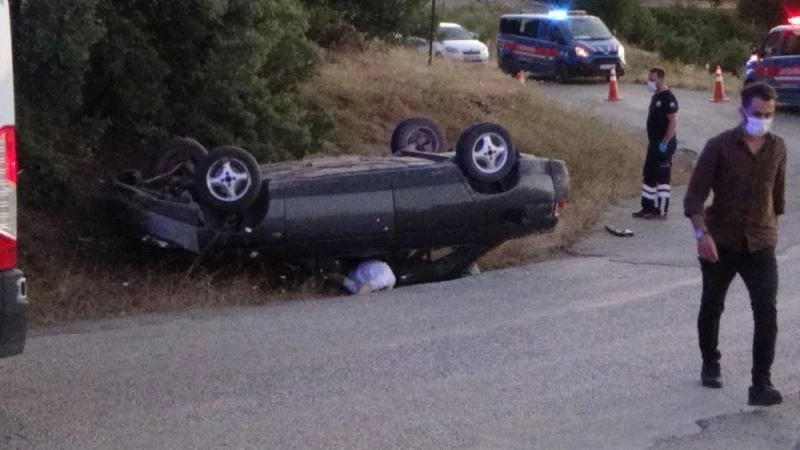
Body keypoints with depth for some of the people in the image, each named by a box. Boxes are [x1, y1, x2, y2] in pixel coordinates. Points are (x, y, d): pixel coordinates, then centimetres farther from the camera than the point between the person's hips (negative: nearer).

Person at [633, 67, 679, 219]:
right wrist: (652, 141, 18)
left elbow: (673, 122, -21)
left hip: (664, 145, -10)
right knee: (649, 176, 13)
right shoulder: (656, 96, 13)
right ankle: (648, 207, 21)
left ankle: (662, 211, 2)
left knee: (663, 177, -3)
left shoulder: (668, 98, -16)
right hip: (654, 144, 10)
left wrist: (665, 143, -22)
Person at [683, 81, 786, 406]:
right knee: (711, 307, 14)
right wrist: (702, 233, -26)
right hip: (720, 242, -1)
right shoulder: (719, 146, -10)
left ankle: (761, 385, -10)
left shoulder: (777, 148, 1)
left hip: (760, 245, 1)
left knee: (767, 312, -12)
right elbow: (695, 194, -14)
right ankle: (710, 366, 36)